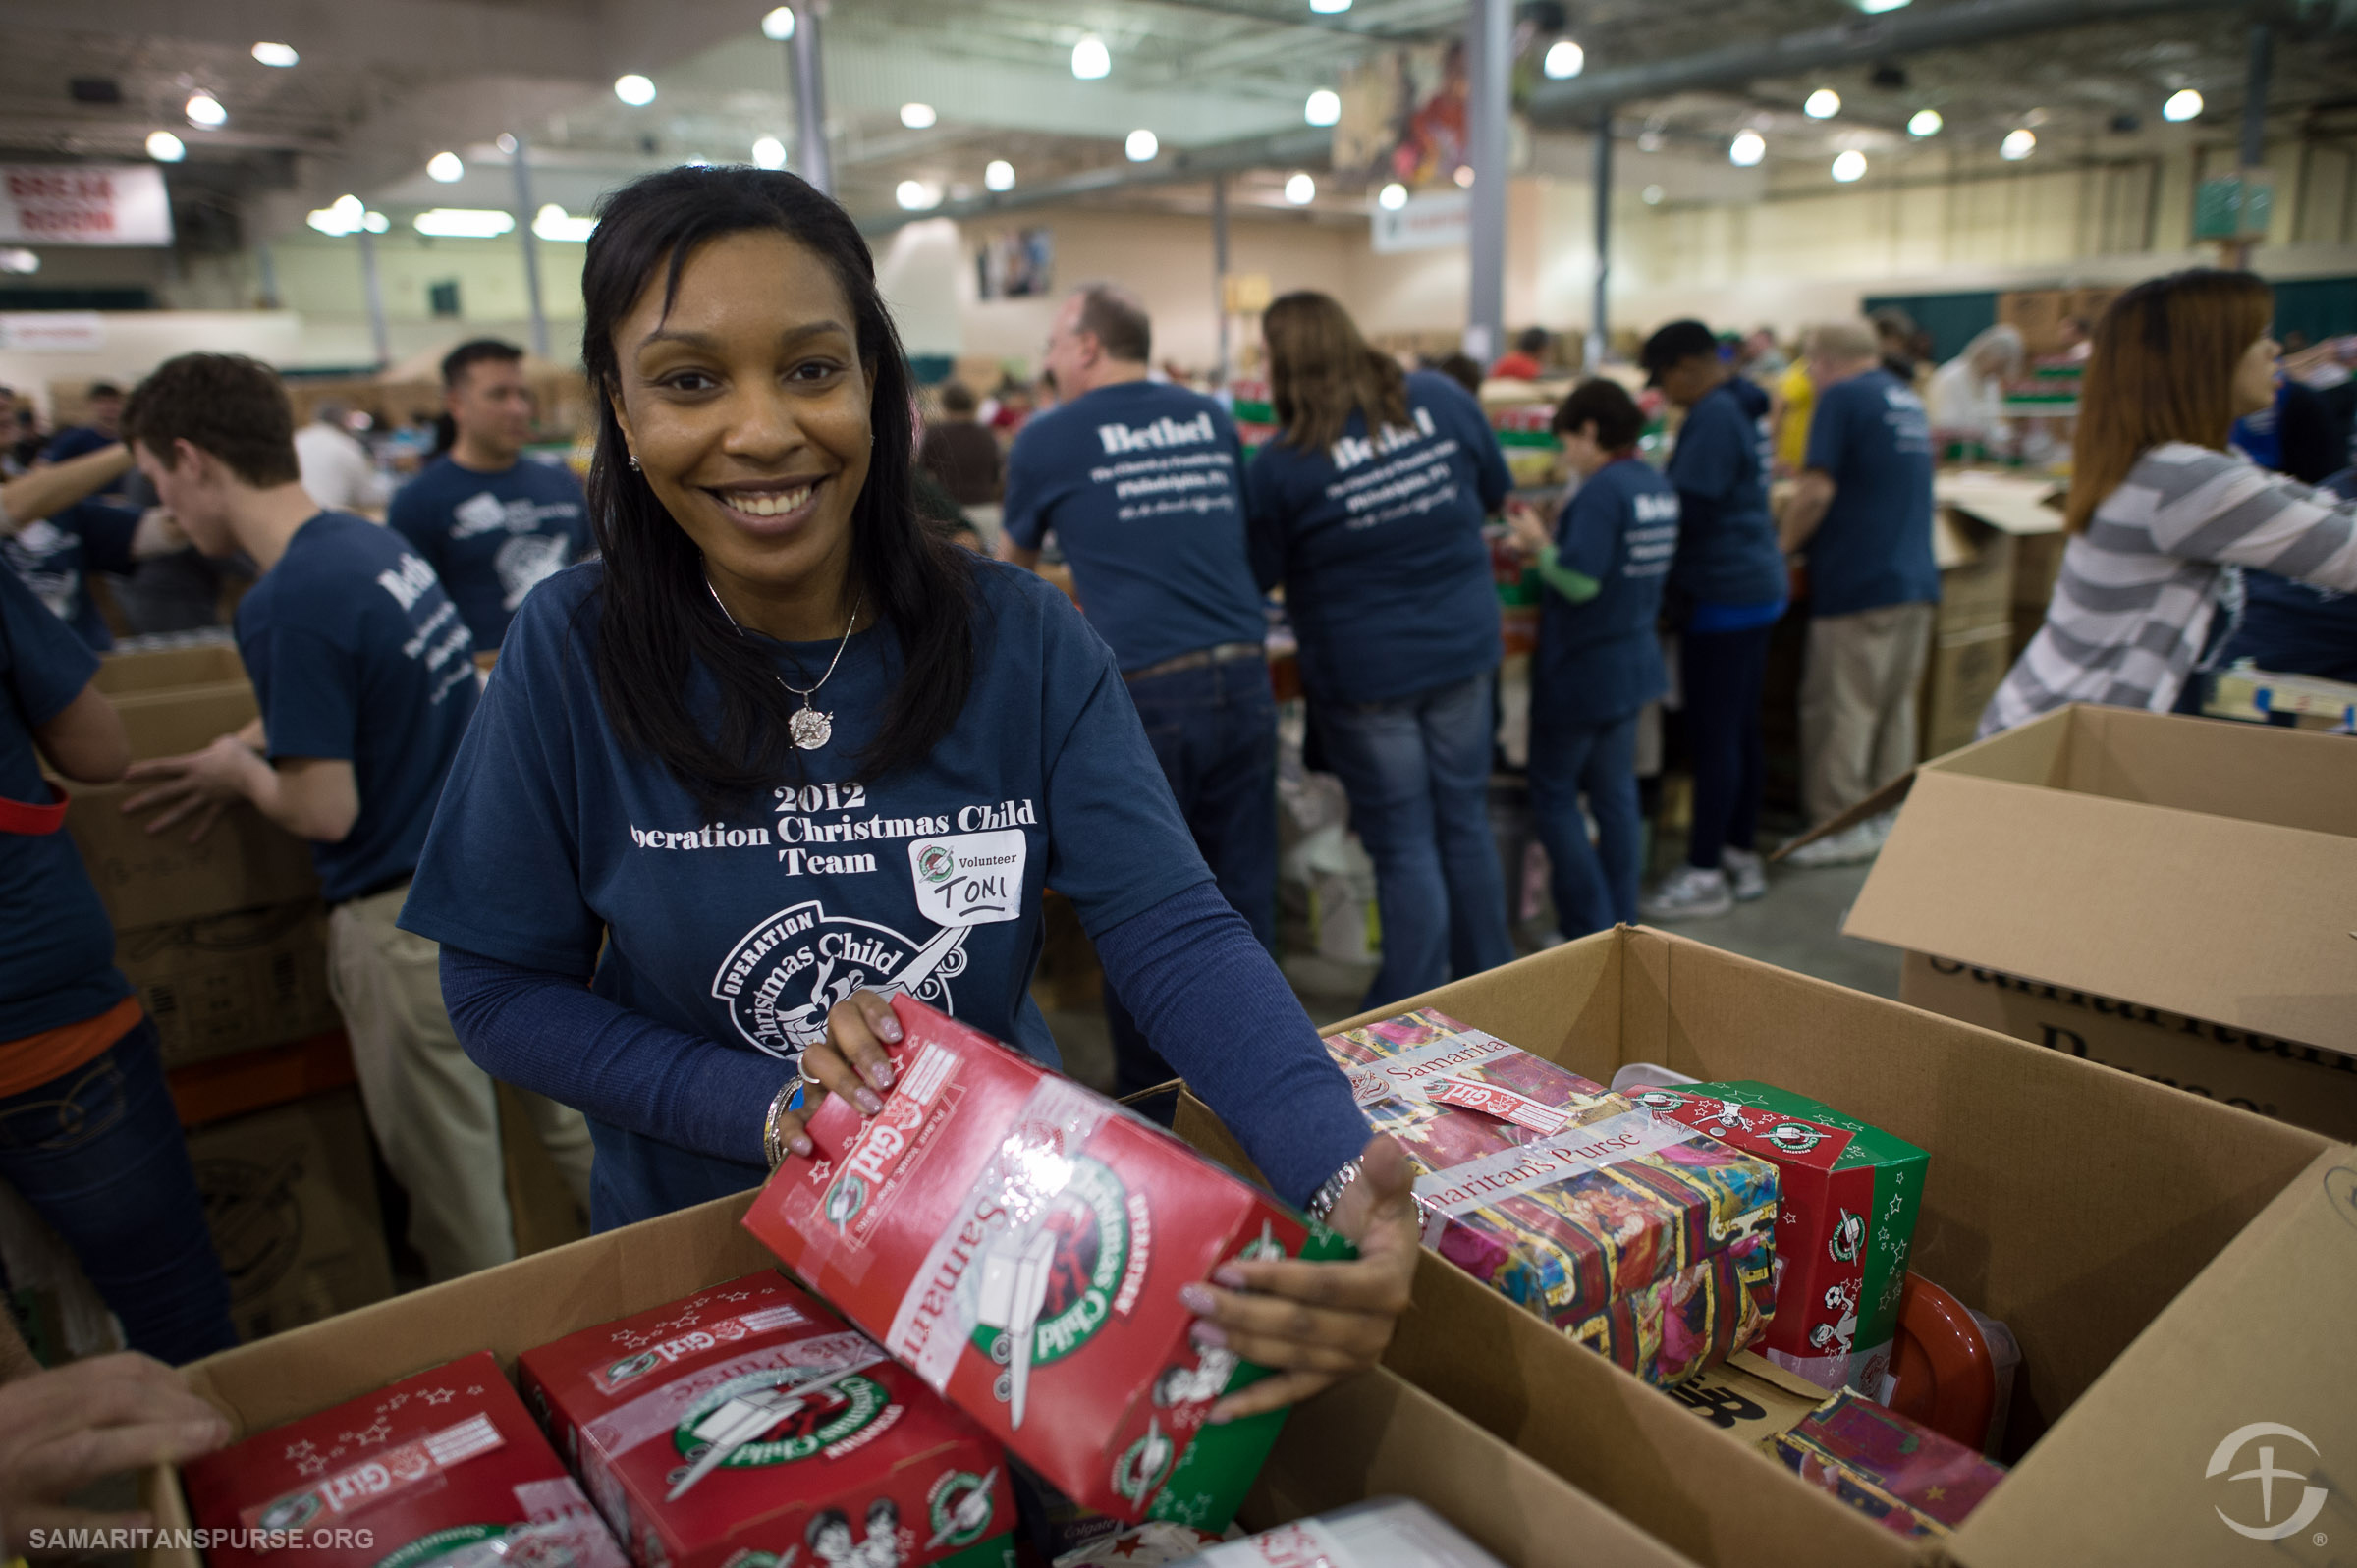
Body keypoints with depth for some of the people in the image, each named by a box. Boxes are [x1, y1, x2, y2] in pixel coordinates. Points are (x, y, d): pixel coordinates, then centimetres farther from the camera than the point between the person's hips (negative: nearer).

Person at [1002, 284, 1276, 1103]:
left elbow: (1017, 561, 20)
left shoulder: (1048, 438, 4)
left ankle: (1146, 1100, 19)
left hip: (1145, 691, -4)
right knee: (1244, 894, 12)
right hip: (1244, 676, 5)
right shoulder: (1211, 418, 15)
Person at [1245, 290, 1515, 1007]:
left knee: (1404, 846, 4)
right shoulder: (1443, 399, -3)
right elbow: (1495, 490, 11)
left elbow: (1255, 574, -5)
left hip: (1365, 672, -4)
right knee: (1466, 822, 17)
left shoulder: (1281, 464, -16)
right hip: (1465, 650, 5)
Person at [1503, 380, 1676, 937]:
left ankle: (1590, 930, 5)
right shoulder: (1659, 487, 9)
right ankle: (1623, 925, 23)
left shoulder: (1601, 491, -20)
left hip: (1581, 671, -9)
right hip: (1634, 662, 9)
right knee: (1616, 795, 15)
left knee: (1554, 794, 4)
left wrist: (1539, 546, -10)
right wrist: (1554, 542, 14)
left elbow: (1580, 582, -26)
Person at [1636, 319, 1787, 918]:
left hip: (1722, 597, -10)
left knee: (1713, 738, -5)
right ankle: (1742, 856, 23)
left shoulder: (1712, 417, -16)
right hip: (1755, 586, 10)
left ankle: (1704, 875, 1)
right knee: (1741, 729, 14)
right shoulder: (1741, 409, 15)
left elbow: (1689, 510, -20)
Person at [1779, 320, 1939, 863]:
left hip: (1859, 582, -8)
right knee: (1896, 705, 14)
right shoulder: (1908, 400, 16)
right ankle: (1888, 815, 21)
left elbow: (1817, 491, -17)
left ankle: (1843, 826, 5)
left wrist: (1784, 546, -3)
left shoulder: (1842, 397, -9)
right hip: (1917, 580, 8)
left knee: (1840, 710, 0)